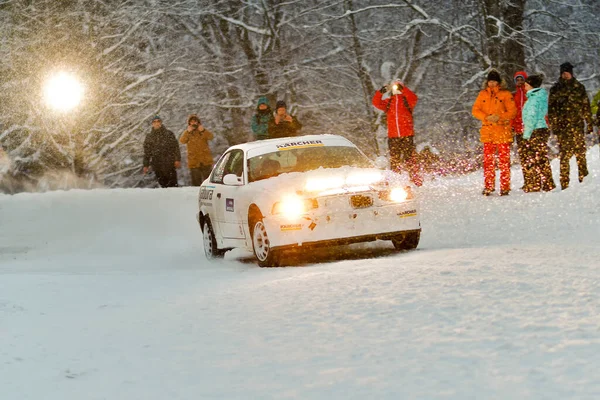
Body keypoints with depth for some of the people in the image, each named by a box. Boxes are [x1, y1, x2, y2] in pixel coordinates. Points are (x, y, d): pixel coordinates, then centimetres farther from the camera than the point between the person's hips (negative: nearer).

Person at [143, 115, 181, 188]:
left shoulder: (169, 134, 5)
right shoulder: (149, 137, 12)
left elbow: (176, 147, 2)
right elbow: (147, 152, 15)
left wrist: (177, 160, -6)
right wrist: (146, 165, 11)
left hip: (169, 164, -3)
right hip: (157, 165, 3)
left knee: (173, 184, -7)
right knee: (163, 184, 3)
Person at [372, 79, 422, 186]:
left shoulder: (406, 100, 8)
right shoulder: (388, 102, 15)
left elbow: (414, 99, -14)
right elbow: (376, 103, -1)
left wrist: (402, 89, -19)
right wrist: (380, 92, -15)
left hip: (407, 135, -3)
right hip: (393, 136, 3)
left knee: (411, 159, -8)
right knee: (394, 160, 7)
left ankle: (416, 182, -6)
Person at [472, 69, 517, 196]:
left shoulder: (505, 94, 2)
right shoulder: (483, 94, 12)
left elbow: (512, 111, -3)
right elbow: (475, 110, 7)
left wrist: (500, 117, -17)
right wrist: (486, 117, -11)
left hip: (502, 132, -3)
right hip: (487, 131, 3)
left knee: (504, 160, -4)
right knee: (488, 160, 4)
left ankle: (505, 187, -1)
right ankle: (488, 186, 9)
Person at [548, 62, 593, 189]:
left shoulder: (579, 87, 9)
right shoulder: (555, 89, 8)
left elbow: (586, 106, 9)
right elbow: (551, 109, 5)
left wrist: (589, 123, 5)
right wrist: (554, 125, -2)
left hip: (577, 125, 0)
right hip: (562, 126, 0)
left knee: (580, 153, -3)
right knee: (564, 155, -2)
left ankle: (584, 180, 3)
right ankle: (564, 184, 0)